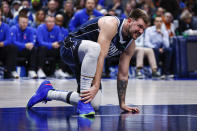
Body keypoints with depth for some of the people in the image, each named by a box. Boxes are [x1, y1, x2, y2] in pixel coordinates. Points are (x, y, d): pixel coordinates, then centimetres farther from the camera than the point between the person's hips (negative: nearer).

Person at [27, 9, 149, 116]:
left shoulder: (131, 45, -2)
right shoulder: (111, 24, -25)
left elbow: (123, 75, 4)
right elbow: (100, 55, -33)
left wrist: (122, 104, 4)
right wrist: (95, 86, -40)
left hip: (87, 61, 9)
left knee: (95, 104, -6)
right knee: (94, 47, -43)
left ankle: (48, 92, 12)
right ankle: (83, 101, -36)